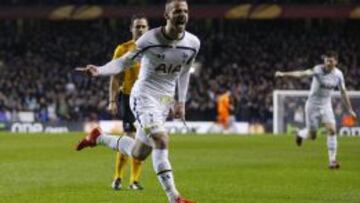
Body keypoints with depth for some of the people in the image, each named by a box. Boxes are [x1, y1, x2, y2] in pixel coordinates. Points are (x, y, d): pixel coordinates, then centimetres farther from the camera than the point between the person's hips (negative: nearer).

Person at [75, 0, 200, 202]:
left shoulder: (193, 44, -2)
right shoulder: (150, 39, -15)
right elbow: (124, 62, -8)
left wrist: (181, 101, 17)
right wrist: (100, 70, -25)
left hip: (165, 101, 6)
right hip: (144, 95, -6)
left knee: (138, 154, 10)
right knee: (161, 140, -26)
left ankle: (99, 138, 36)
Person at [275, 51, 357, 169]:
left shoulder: (338, 74, -4)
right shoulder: (318, 70, -18)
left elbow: (343, 92, 9)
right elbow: (303, 74, -32)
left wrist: (350, 109, 11)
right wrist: (284, 74, -47)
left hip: (326, 105, 3)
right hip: (313, 105, -3)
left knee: (332, 130, -14)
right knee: (312, 135, 1)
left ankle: (332, 160, -8)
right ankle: (300, 134, 39)